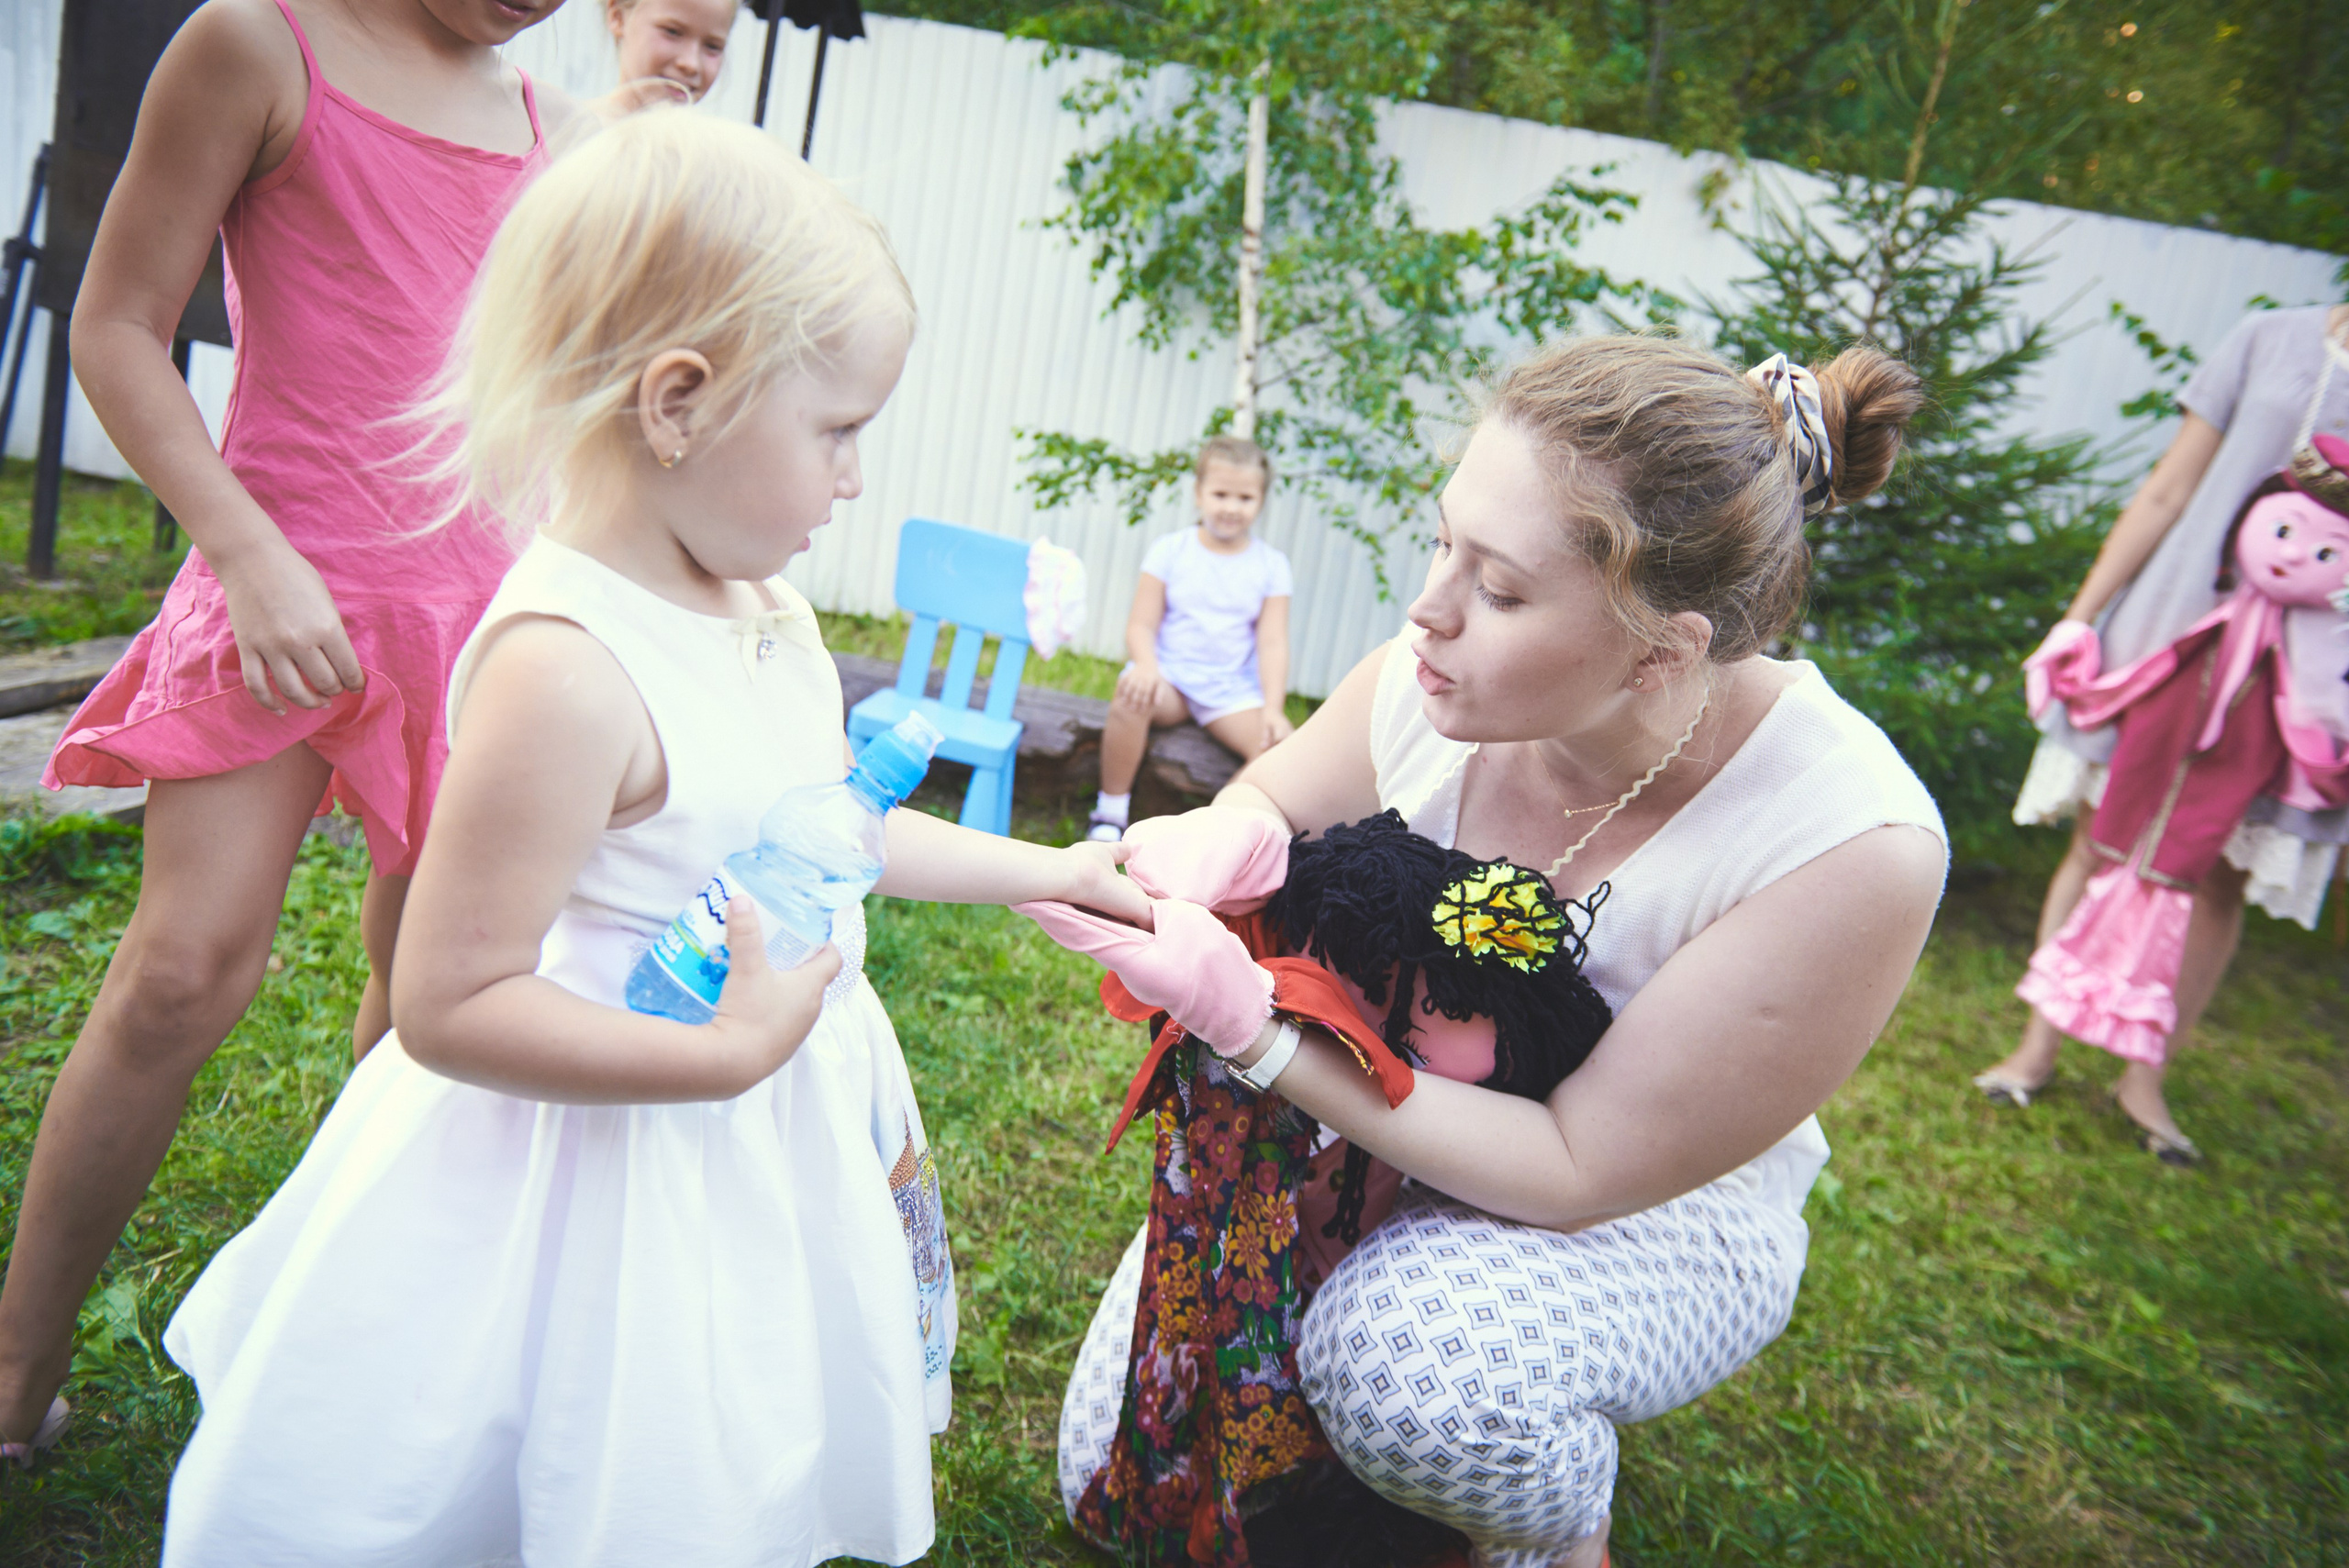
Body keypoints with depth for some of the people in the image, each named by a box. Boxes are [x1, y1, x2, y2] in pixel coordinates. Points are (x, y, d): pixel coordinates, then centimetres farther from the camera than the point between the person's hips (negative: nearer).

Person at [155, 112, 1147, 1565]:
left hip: (789, 1122, 8)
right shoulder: (566, 668, -28)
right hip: (630, 1162, -8)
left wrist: (1046, 871, 13)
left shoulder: (766, 606, 0)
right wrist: (729, 1053, -28)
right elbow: (449, 1005, -26)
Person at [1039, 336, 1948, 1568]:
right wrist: (1221, 842, -25)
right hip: (1380, 1123, 4)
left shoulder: (1851, 850, -31)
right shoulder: (1429, 685, -20)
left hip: (1660, 1212, -3)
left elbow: (1579, 1171, -28)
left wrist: (1247, 1026, -37)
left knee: (1416, 1362, -36)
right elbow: (1259, 805, 2)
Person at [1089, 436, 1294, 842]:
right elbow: (1142, 624, -2)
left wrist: (1273, 707, -17)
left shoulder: (1271, 565, 6)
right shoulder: (1169, 550, 3)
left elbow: (1273, 643, -1)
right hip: (1169, 674, -1)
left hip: (1233, 690, 1)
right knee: (1133, 695, -36)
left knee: (1282, 745, -25)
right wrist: (1146, 666, -25)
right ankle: (1110, 811, -15)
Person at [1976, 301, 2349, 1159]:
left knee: (2222, 878, 3)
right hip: (2177, 626, 0)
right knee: (2103, 839, 2)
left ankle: (2145, 1078, 16)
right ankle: (2037, 1048, 14)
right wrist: (2080, 614, 1)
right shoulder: (2271, 337, 5)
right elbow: (2168, 492, 4)